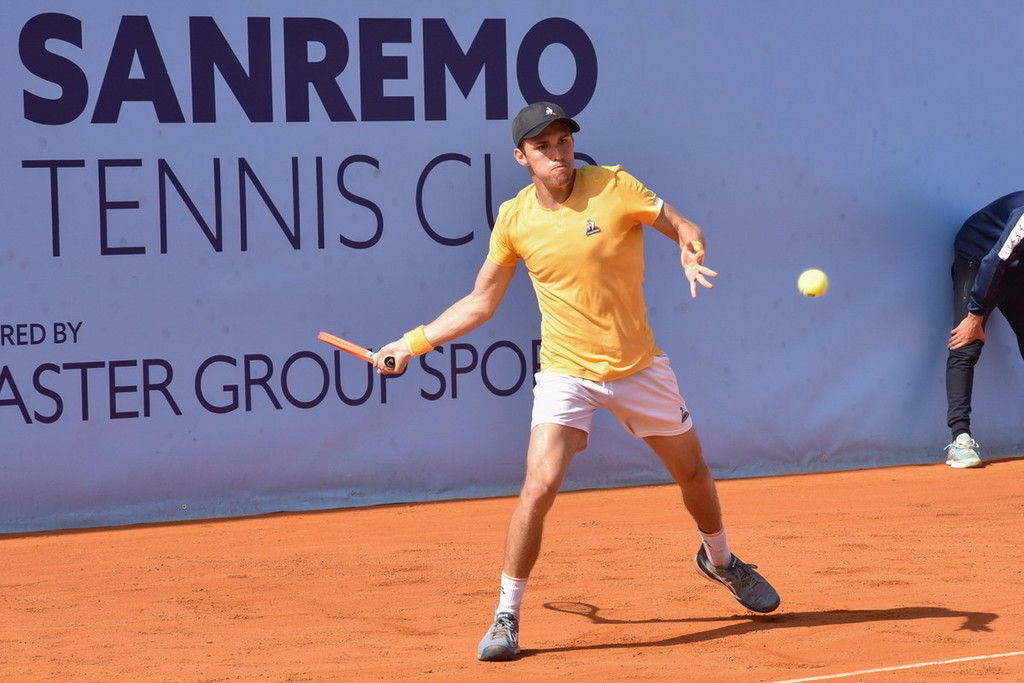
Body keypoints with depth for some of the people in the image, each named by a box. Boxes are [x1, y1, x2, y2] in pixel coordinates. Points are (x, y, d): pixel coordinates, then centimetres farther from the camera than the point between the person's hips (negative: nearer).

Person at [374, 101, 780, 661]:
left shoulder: (612, 186, -12)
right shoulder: (514, 219, -6)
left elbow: (684, 228, -8)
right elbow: (480, 303, 5)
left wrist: (691, 252, -31)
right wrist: (413, 342, 0)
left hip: (638, 365, 1)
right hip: (566, 373, -1)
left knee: (693, 472, 17)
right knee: (538, 489, -19)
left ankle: (718, 559, 48)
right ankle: (506, 616, -5)